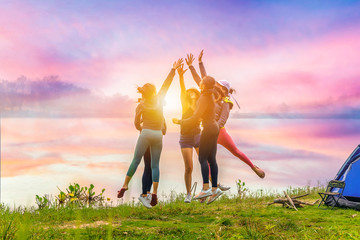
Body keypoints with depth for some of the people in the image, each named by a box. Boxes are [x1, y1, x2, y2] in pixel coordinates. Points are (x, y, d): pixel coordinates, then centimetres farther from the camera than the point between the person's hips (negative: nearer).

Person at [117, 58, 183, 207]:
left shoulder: (140, 106, 5)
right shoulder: (159, 100, 4)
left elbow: (137, 124, 7)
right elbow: (166, 84, 12)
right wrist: (173, 69, 15)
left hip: (145, 134, -1)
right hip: (158, 135, 1)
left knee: (136, 161, 6)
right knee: (155, 165, 2)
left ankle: (125, 186, 3)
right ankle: (154, 194, -6)